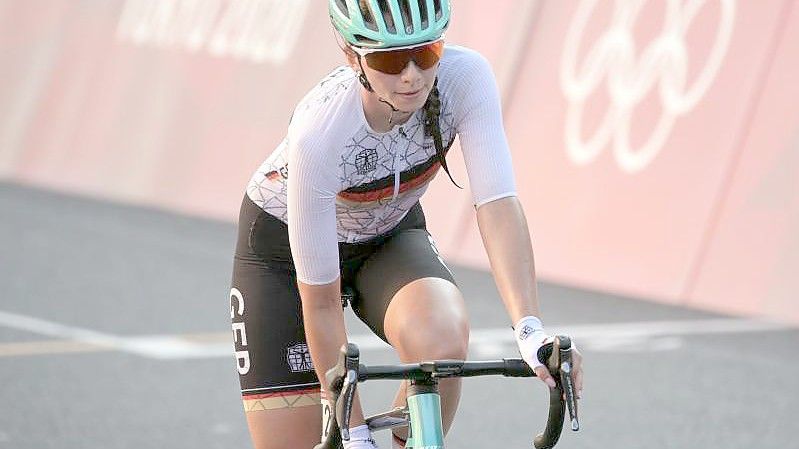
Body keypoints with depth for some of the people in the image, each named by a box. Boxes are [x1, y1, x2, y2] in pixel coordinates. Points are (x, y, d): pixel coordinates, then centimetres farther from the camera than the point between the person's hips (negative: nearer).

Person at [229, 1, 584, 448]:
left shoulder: (466, 76, -29)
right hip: (284, 246, -2)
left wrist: (530, 329, -49)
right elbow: (320, 303, -30)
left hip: (389, 235, 2)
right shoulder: (319, 134, -37)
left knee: (443, 341, -31)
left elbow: (498, 204, -34)